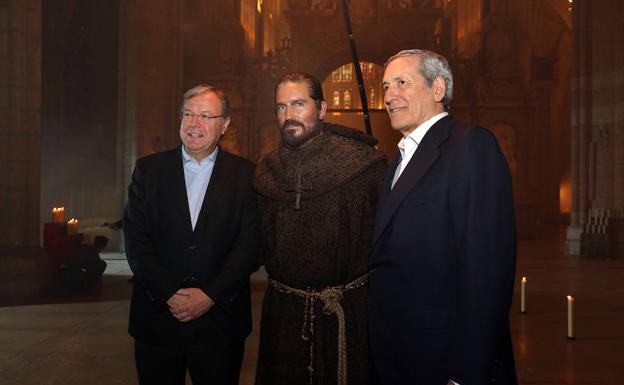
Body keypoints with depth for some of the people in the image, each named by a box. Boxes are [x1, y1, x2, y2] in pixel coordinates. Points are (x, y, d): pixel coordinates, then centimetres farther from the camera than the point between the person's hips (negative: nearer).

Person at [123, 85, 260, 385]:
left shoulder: (244, 174, 1)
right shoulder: (148, 169, 4)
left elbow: (250, 243, -5)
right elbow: (135, 238, -2)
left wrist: (210, 295, -13)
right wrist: (168, 294, -11)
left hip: (220, 320, -1)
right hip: (156, 318, 1)